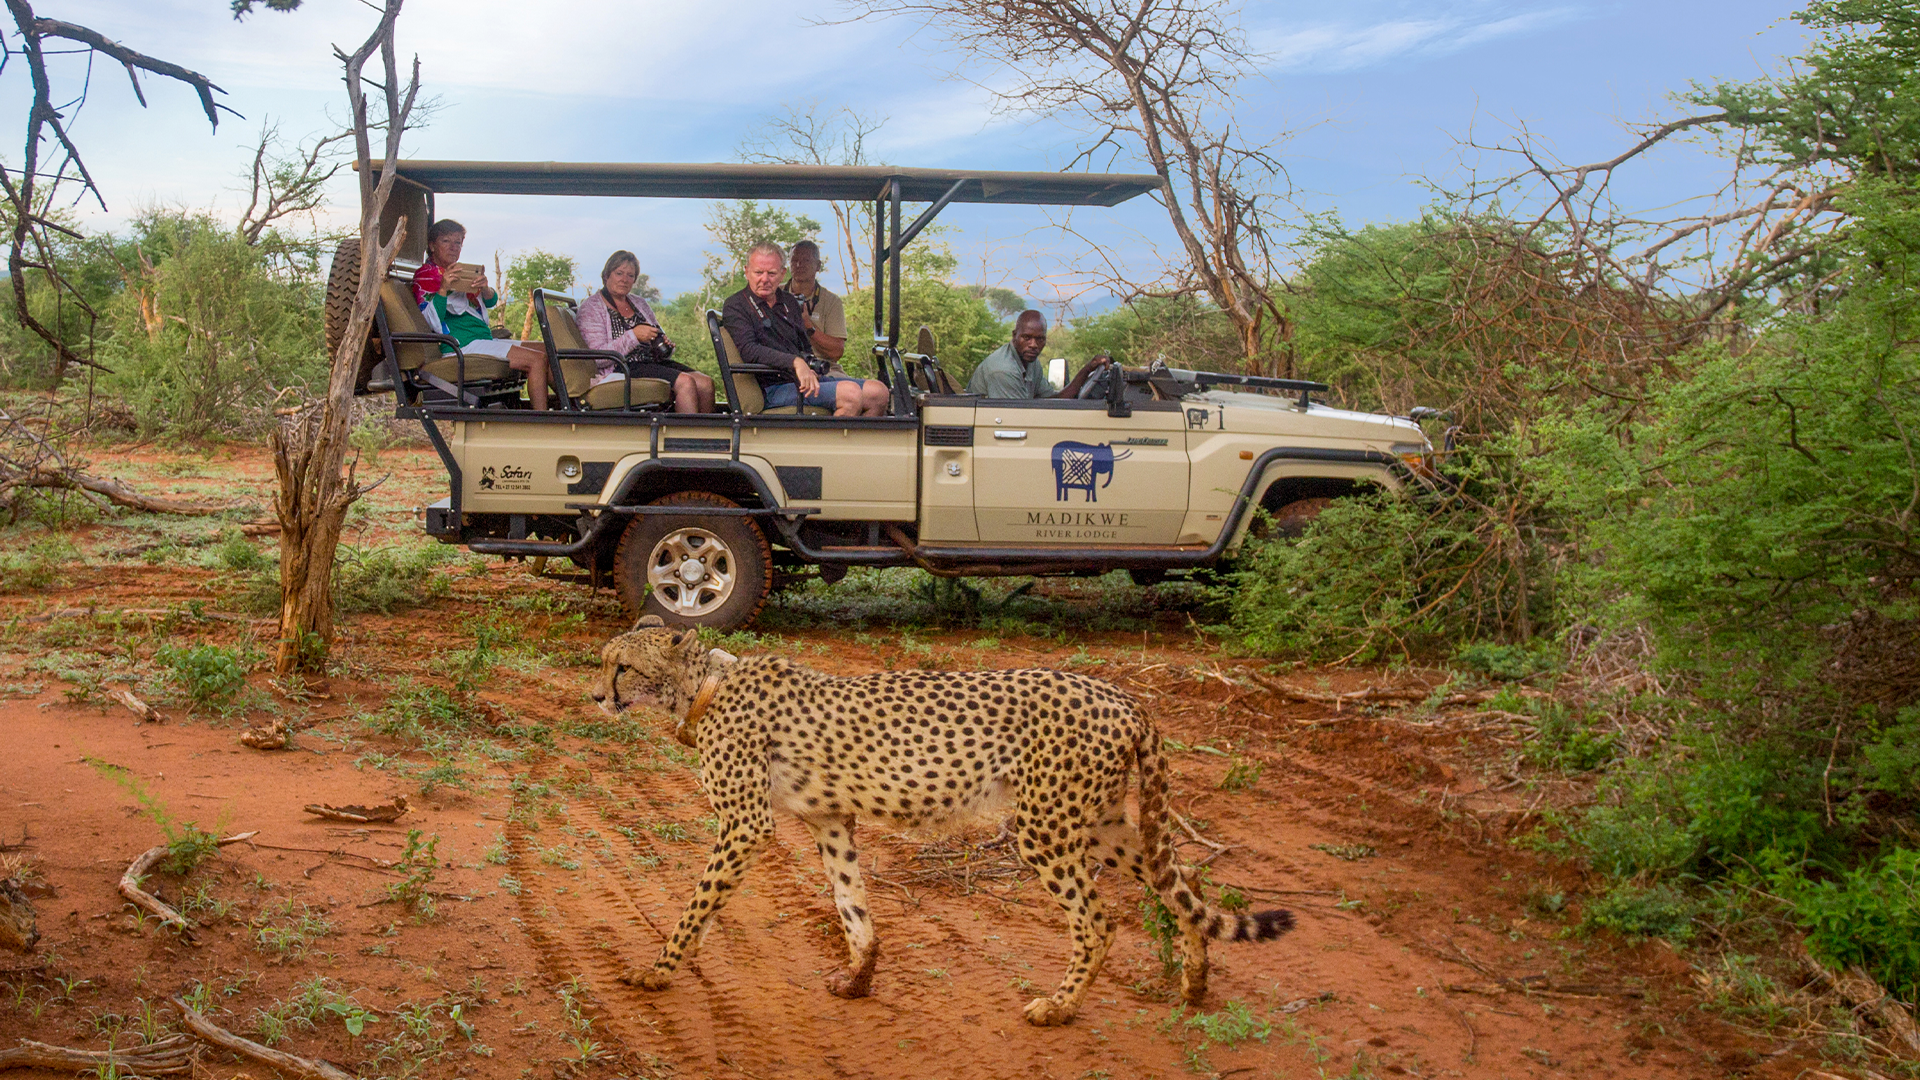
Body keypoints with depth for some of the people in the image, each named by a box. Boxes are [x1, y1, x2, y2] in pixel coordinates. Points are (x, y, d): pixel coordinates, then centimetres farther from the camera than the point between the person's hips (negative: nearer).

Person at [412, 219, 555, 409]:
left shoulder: (461, 273, 23)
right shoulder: (425, 275, -3)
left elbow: (491, 302, 9)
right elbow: (433, 322, -16)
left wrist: (485, 288, -14)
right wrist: (443, 289, -28)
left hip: (484, 339, 9)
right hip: (463, 344, -9)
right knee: (537, 360, -20)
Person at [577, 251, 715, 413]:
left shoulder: (640, 303, 22)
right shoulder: (591, 307, 1)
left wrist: (666, 347, 0)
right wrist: (633, 336, -18)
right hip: (621, 369, -7)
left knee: (705, 382, -20)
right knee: (685, 382, -30)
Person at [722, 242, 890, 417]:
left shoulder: (789, 302, 22)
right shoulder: (735, 306, -1)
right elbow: (748, 350, -17)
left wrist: (808, 368, 1)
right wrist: (795, 362, -30)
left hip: (805, 380, 8)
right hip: (773, 388, -8)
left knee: (878, 391, -7)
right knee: (850, 393, -28)